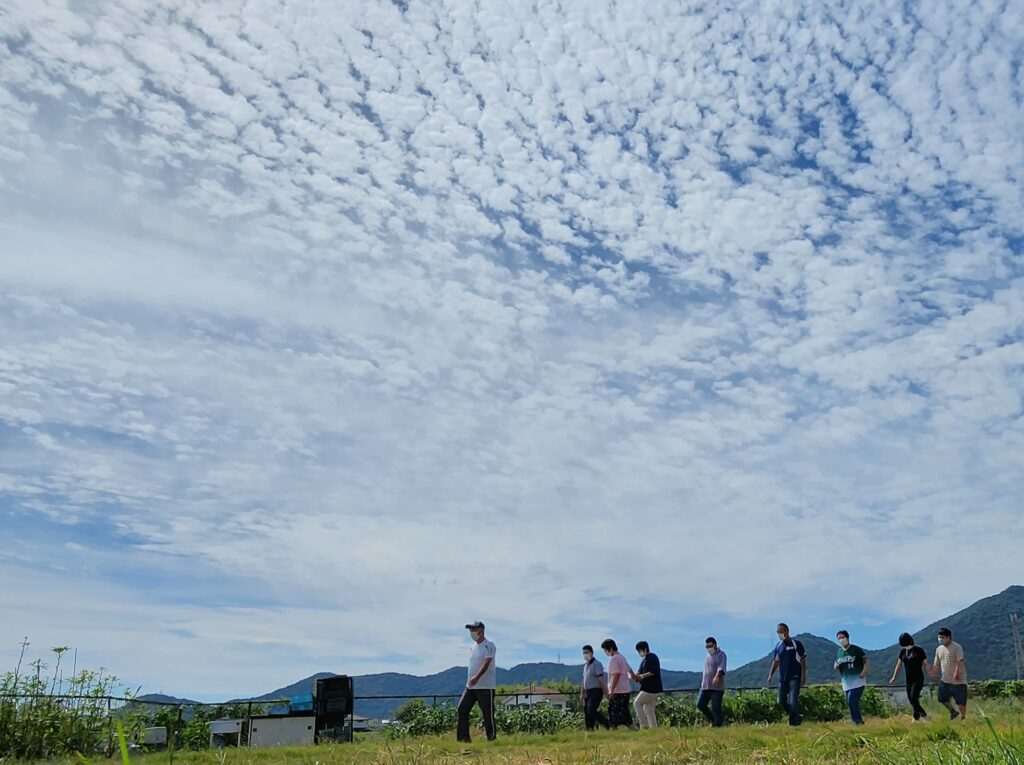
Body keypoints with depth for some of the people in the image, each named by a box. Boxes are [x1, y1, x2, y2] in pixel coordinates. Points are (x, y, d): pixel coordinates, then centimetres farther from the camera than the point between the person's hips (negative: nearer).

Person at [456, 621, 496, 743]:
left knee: (488, 714, -4)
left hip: (485, 686, -8)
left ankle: (492, 739, 5)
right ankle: (463, 738, 11)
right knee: (462, 709, 5)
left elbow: (486, 664, -22)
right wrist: (469, 680, 15)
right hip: (471, 686, 8)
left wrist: (476, 677, -34)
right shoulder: (473, 647, 15)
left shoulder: (488, 646, -10)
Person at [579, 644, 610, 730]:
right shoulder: (585, 665, 18)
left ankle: (608, 725, -6)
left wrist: (605, 691, -20)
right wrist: (582, 693, 19)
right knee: (586, 713, 4)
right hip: (587, 692, 9)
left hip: (596, 691, -9)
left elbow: (601, 679, -15)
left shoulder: (597, 664, -8)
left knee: (592, 711, -18)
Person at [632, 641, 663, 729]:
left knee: (637, 703, -8)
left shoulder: (652, 658, -12)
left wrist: (641, 676, -22)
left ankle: (644, 725, -8)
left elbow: (654, 672, -21)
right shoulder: (644, 659, 17)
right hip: (648, 688, 9)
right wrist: (636, 676, -6)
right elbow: (640, 672, 16)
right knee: (648, 709, 9)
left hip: (651, 688, -9)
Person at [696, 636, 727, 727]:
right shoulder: (707, 656, 19)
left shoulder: (721, 655, -3)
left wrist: (717, 676, -37)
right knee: (700, 704, -1)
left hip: (717, 687, -7)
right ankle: (712, 720, 16)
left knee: (716, 708, -8)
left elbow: (721, 667, -20)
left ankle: (718, 725, 3)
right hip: (705, 686, 7)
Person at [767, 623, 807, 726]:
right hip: (782, 678, 6)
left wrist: (803, 676, -12)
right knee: (781, 701, 5)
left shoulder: (796, 644, -5)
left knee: (793, 701, -13)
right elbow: (776, 662, 15)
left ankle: (794, 722, 0)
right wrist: (770, 675, 8)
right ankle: (797, 717, 23)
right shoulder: (778, 646, 10)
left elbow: (803, 661, -6)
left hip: (794, 677, -6)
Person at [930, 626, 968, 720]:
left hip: (958, 681, -7)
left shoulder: (957, 647, -12)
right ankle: (953, 712, 32)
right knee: (942, 699, 10)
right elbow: (936, 663, 12)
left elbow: (960, 662, -21)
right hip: (944, 680, 7)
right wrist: (933, 673, 1)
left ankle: (963, 717, 16)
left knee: (961, 701, 1)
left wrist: (956, 673, -31)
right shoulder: (939, 649, 8)